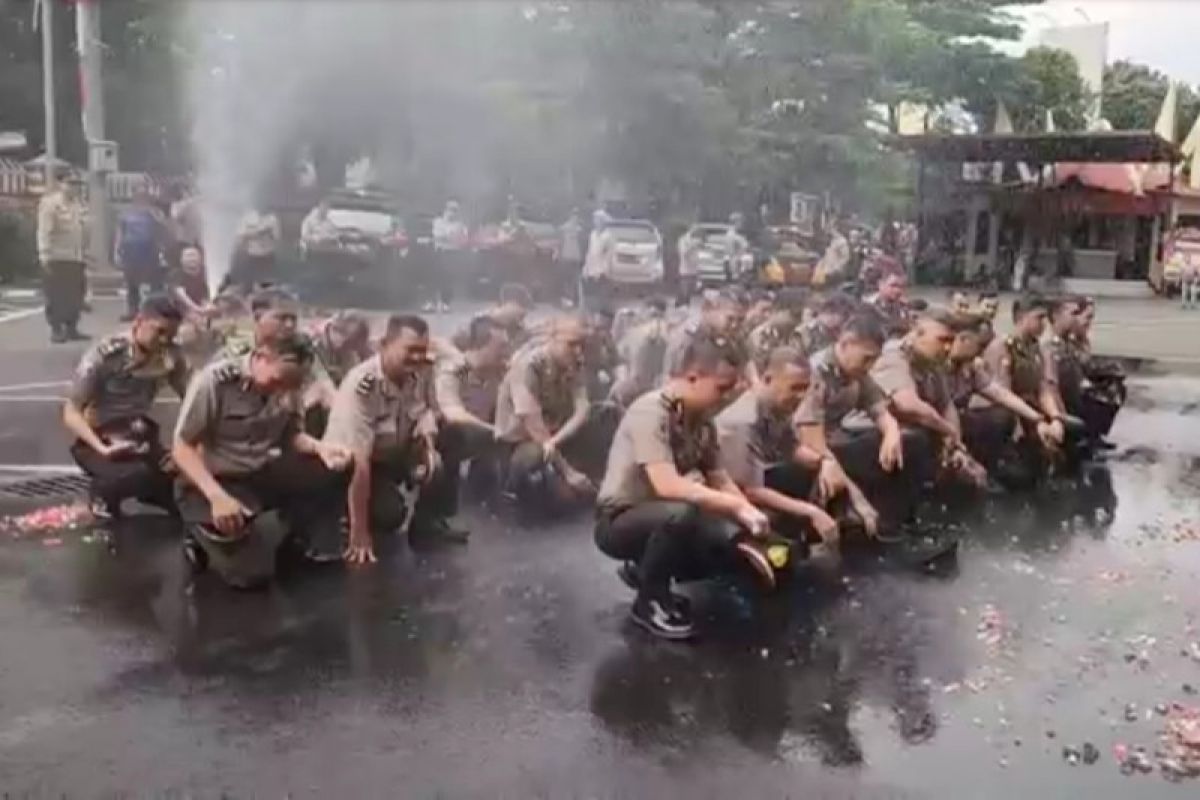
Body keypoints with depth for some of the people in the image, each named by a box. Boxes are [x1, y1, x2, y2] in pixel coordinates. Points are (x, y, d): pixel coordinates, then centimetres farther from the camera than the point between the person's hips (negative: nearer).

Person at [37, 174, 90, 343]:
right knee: (56, 296, -2)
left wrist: (85, 253, 16)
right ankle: (56, 330, 4)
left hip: (77, 258, 7)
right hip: (57, 258, -6)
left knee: (75, 296, 7)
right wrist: (45, 256, -17)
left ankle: (72, 329, 15)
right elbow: (44, 231, -11)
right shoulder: (49, 202, -6)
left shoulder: (80, 204, 16)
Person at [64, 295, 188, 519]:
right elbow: (71, 412, -16)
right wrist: (102, 448, -32)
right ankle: (103, 493, 0)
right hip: (98, 440, -4)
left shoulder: (170, 356, -6)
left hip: (140, 438, 4)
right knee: (137, 475, -35)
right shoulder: (104, 354, -17)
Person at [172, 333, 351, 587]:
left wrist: (320, 447, -19)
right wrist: (217, 496, -33)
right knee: (252, 573, -19)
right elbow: (182, 447, -19)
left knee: (333, 469, -12)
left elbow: (290, 436, 4)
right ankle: (207, 536, 10)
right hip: (212, 482, -6)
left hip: (261, 475, 6)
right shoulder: (214, 381, -21)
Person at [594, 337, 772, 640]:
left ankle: (647, 570, 11)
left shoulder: (702, 420, 0)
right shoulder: (650, 412, -25)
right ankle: (650, 602, -11)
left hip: (668, 519, 8)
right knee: (680, 513, -37)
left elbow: (719, 480, 4)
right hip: (620, 522, -8)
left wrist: (750, 518, -14)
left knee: (738, 543, -11)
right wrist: (739, 506, -30)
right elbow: (667, 486, -35)